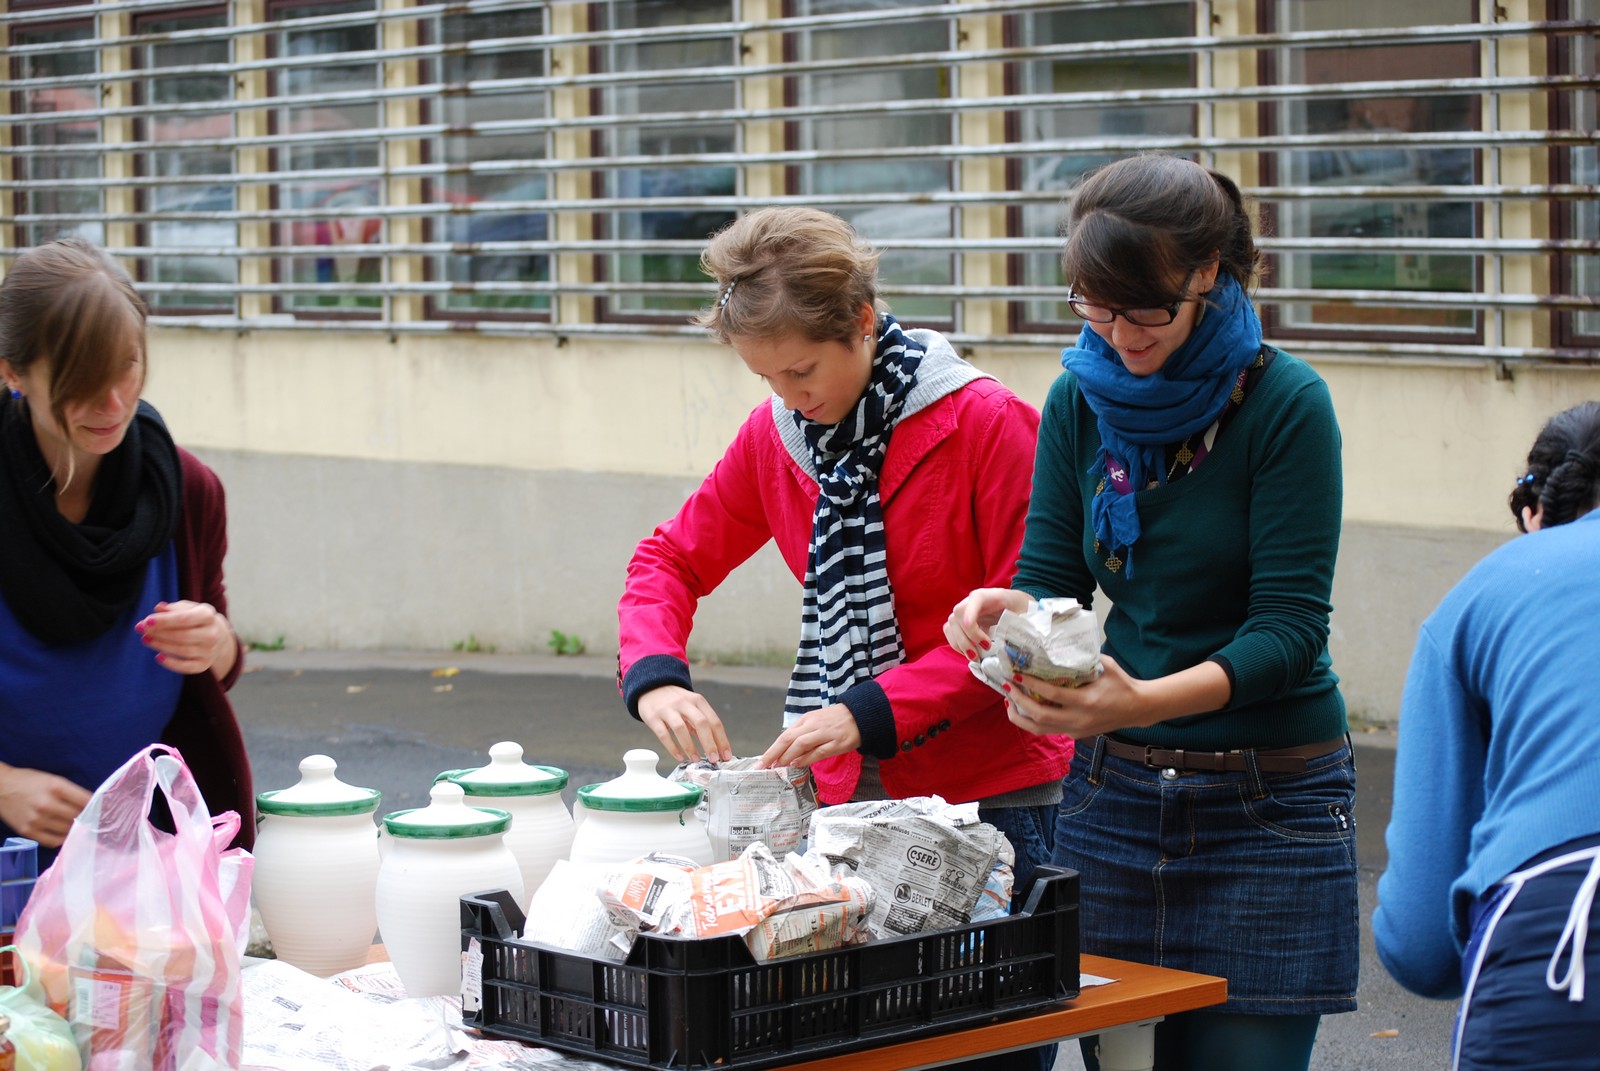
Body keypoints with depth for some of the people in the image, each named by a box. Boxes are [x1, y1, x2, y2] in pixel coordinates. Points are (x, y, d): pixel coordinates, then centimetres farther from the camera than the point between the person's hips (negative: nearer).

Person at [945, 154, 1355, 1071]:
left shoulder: (1286, 403, -12)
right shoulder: (1081, 398, 3)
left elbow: (1290, 626, -16)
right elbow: (1052, 577, 6)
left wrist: (1147, 701, -32)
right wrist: (1006, 613, -19)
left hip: (1267, 805, -4)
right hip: (1114, 791, 4)